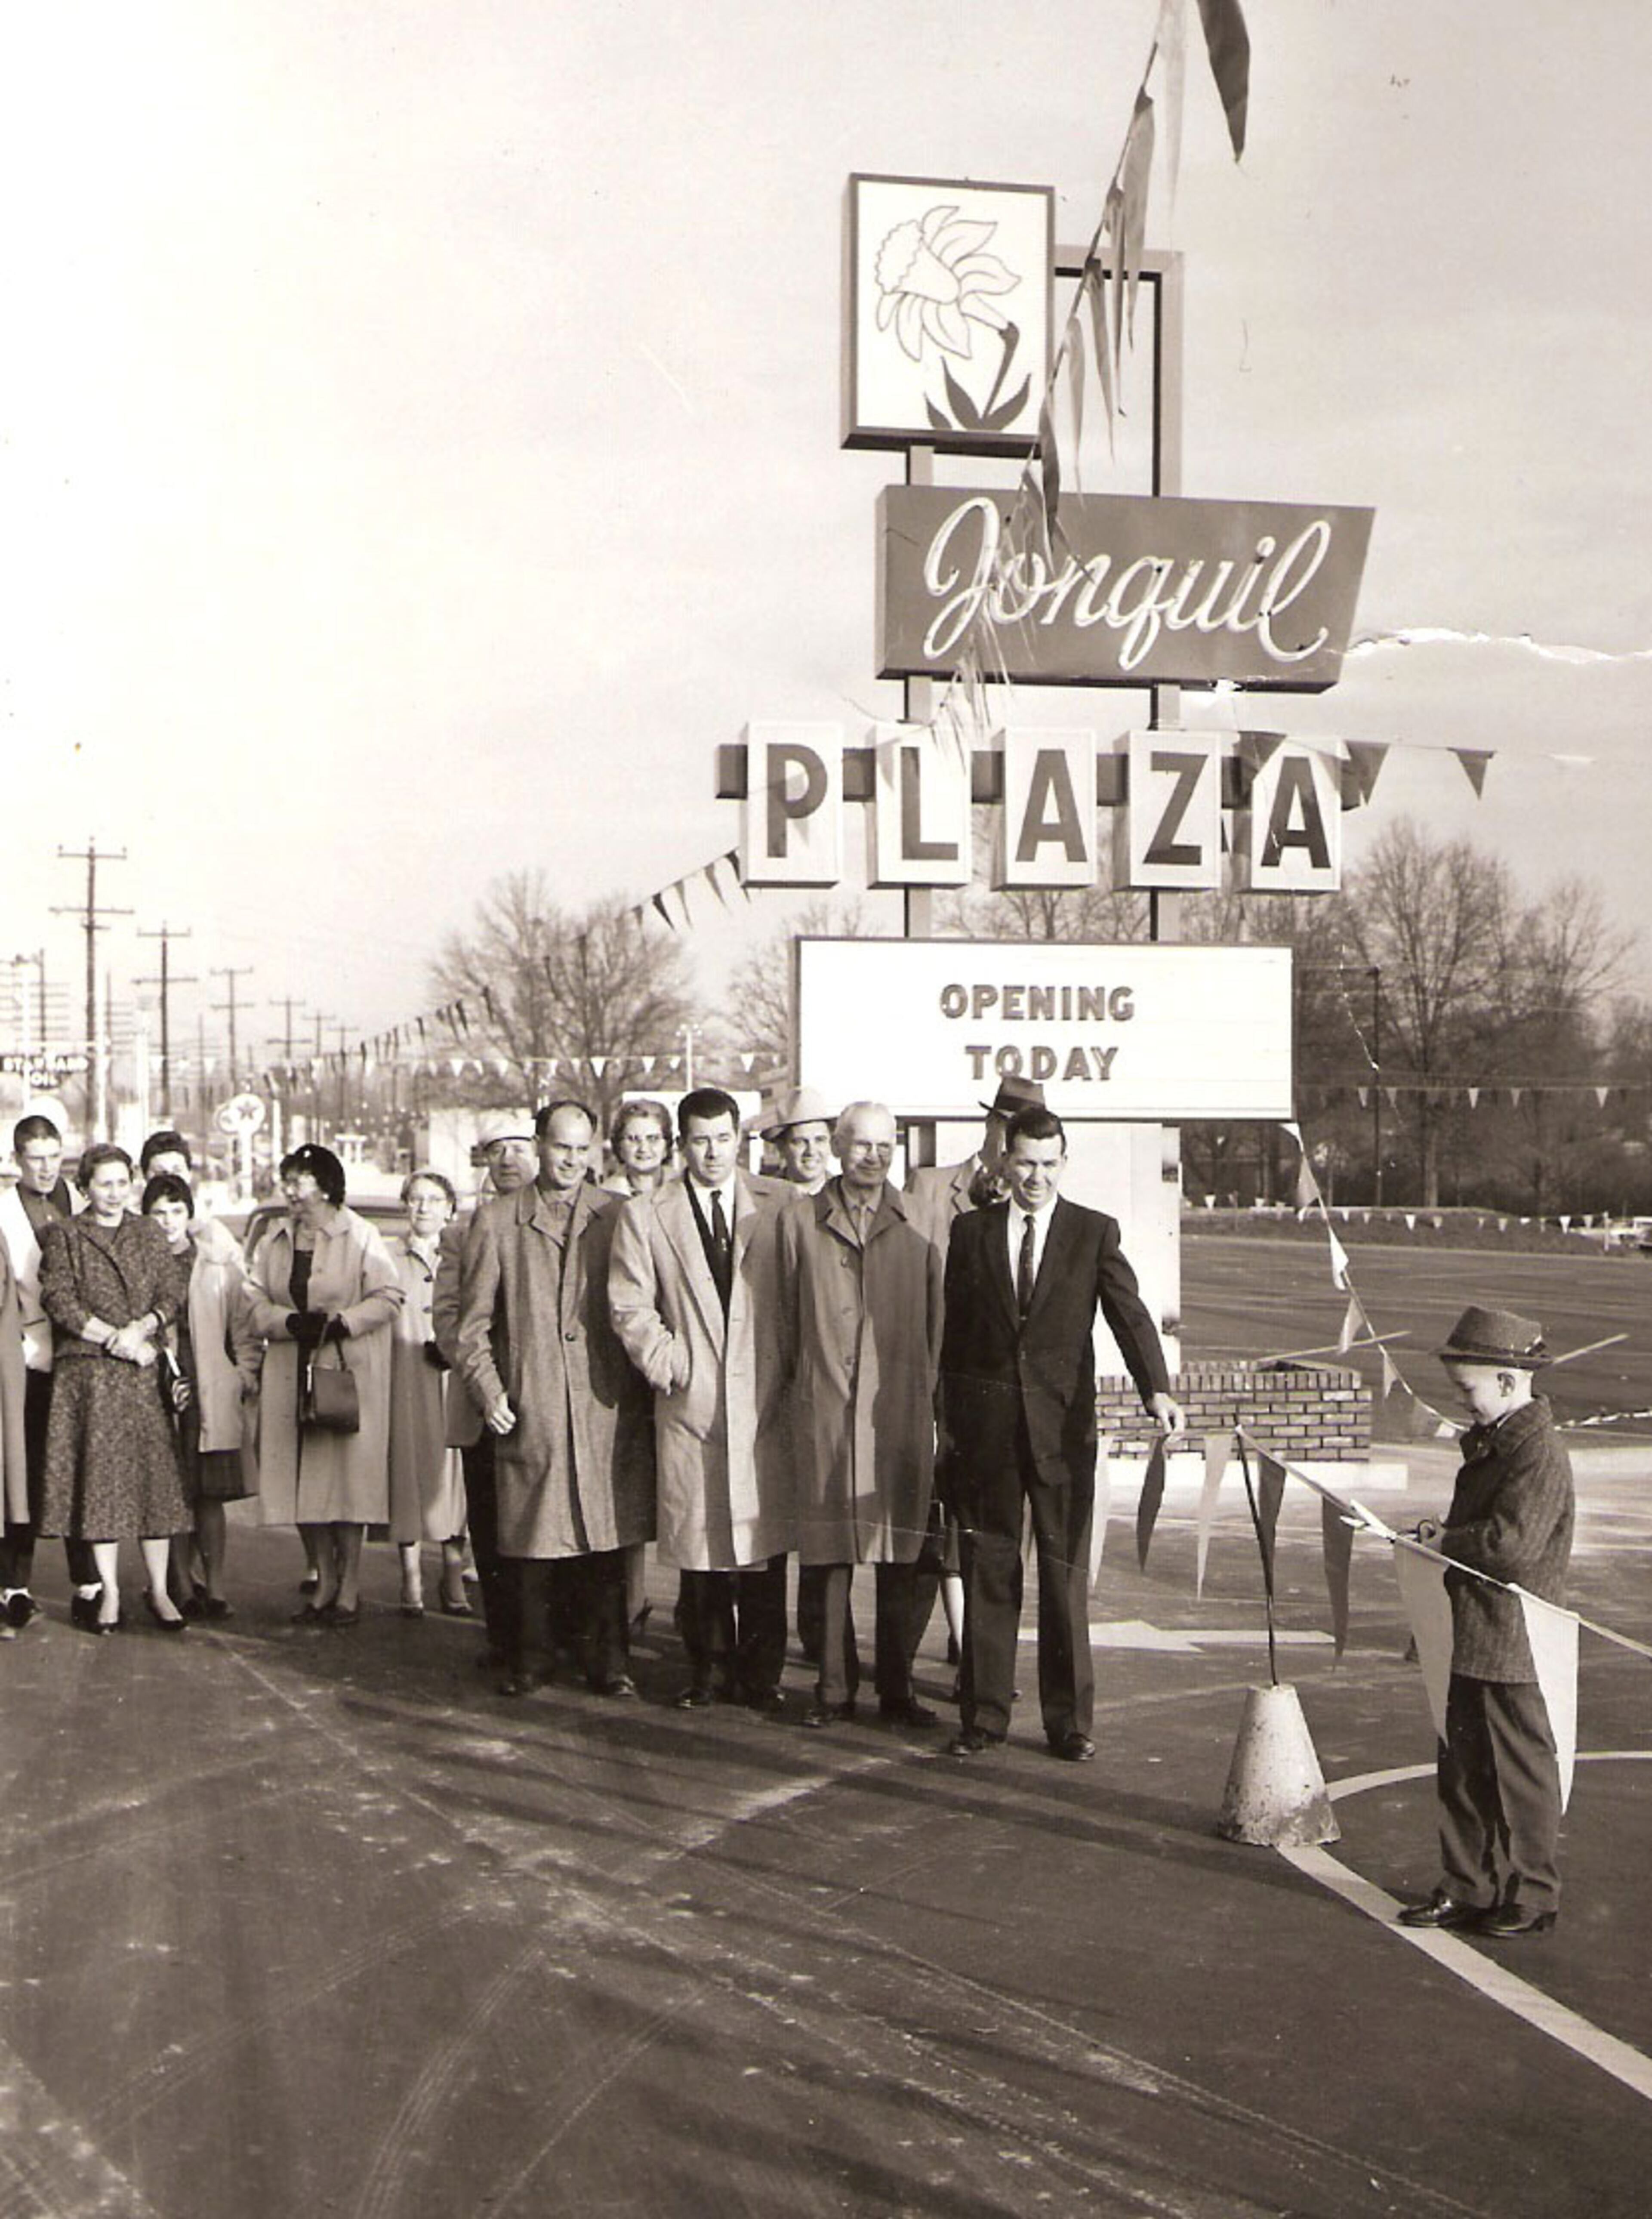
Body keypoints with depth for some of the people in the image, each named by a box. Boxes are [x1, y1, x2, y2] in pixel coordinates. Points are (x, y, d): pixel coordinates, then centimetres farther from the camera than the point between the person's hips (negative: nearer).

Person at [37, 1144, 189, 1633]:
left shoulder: (150, 1234, 15)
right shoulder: (64, 1235, 6)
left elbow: (170, 1296, 8)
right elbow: (60, 1301, -4)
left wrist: (141, 1329, -12)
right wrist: (114, 1339, -11)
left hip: (143, 1372, 2)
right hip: (85, 1372, -2)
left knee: (153, 1474, -3)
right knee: (98, 1477, -3)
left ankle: (158, 1589, 3)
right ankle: (109, 1592, 4)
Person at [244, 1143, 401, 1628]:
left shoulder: (360, 1237, -4)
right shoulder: (275, 1240, 11)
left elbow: (388, 1297, -7)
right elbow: (256, 1297, 8)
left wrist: (339, 1323, -17)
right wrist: (289, 1321, -11)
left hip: (348, 1369, -5)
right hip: (292, 1371, 5)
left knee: (348, 1472, -4)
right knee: (304, 1474, 4)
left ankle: (350, 1587, 5)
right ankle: (326, 1581, 16)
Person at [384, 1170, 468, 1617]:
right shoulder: (386, 1257, 5)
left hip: (454, 1383, 1)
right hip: (406, 1384, -1)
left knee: (452, 1468, -2)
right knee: (409, 1468, -2)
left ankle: (454, 1578, 3)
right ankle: (411, 1578, 3)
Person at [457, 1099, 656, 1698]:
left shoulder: (617, 1217, 9)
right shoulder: (497, 1221, 8)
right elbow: (474, 1320, 8)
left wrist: (646, 1389, 3)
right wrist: (488, 1392, -2)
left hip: (606, 1407, 0)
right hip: (529, 1407, 0)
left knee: (606, 1542, 1)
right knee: (531, 1541, 1)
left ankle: (609, 1661, 9)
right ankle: (527, 1661, 13)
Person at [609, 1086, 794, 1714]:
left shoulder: (777, 1207, 7)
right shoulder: (645, 1216, 7)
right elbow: (630, 1306, 3)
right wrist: (669, 1365, -6)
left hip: (764, 1401, 0)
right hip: (691, 1402, 0)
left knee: (765, 1541, 1)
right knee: (698, 1543, 3)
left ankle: (761, 1674, 11)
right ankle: (709, 1669, 15)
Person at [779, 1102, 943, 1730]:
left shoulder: (917, 1230, 7)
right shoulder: (800, 1222, 8)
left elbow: (934, 1324, 10)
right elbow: (788, 1314, 12)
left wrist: (924, 1393, 6)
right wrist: (807, 1380, 8)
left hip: (900, 1412, 0)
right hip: (824, 1412, 0)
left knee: (904, 1556, 1)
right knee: (828, 1552, 2)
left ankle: (897, 1688, 12)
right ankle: (834, 1687, 11)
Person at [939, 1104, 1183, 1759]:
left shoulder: (1095, 1232, 3)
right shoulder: (971, 1231, 8)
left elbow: (1128, 1314, -7)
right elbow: (955, 1329, 10)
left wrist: (1157, 1390, -23)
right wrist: (947, 1421, 8)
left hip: (1064, 1427, -1)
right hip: (985, 1427, 2)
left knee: (1066, 1574, 2)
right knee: (987, 1571, 6)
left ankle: (1069, 1720, 10)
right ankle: (984, 1713, 14)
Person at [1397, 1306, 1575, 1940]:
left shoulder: (1541, 1454, -19)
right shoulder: (1488, 1443, 12)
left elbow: (1514, 1544, -27)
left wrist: (1446, 1542, -15)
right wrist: (1442, 1537, 6)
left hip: (1514, 1647, -9)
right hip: (1471, 1642, 9)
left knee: (1522, 1776, 4)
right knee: (1463, 1770, 14)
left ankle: (1531, 1899, 16)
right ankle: (1467, 1890, 23)